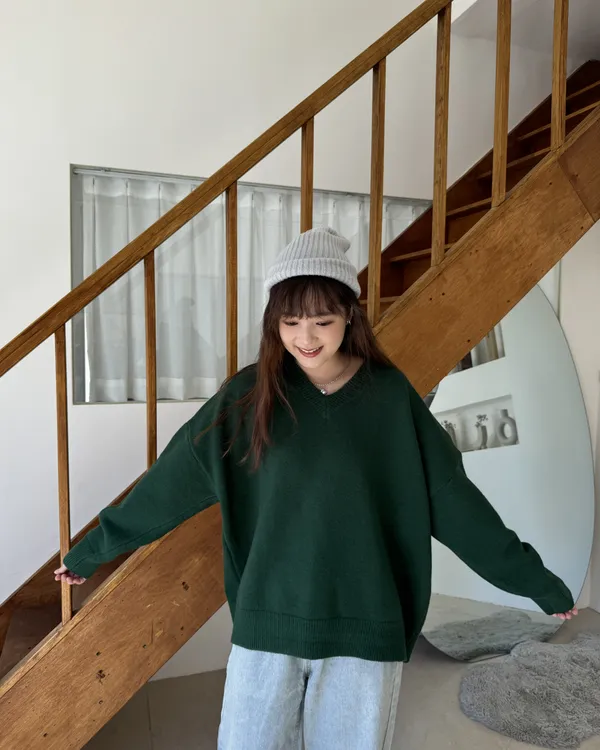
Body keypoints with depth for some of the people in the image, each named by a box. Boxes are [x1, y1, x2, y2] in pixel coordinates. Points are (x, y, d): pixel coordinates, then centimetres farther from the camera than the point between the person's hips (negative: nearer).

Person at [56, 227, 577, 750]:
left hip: (363, 629, 0)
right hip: (268, 623, 1)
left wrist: (532, 578, 4)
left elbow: (450, 496, -1)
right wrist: (95, 548, 7)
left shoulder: (390, 396, -6)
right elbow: (174, 480, 0)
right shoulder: (248, 395, -6)